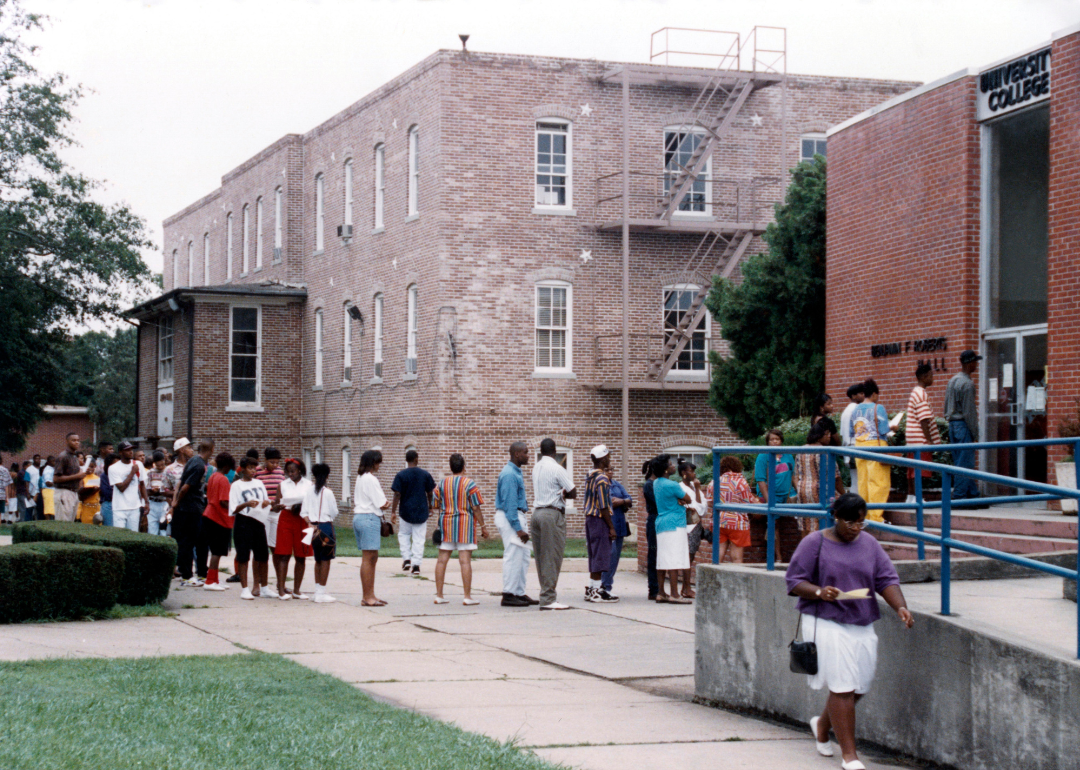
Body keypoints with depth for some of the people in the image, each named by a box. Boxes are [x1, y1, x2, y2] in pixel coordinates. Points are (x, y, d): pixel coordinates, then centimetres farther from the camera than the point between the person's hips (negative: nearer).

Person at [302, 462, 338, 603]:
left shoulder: (309, 490, 4)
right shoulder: (327, 492, -10)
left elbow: (304, 512, 1)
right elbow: (334, 513, -6)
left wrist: (311, 524, -2)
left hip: (313, 526, 6)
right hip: (326, 526, -6)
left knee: (318, 559, 16)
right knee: (326, 560, 0)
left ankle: (318, 591, 19)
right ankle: (321, 593, -2)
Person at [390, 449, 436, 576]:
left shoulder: (401, 475, -7)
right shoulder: (425, 475, -1)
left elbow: (397, 495, -10)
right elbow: (430, 493, 4)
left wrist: (393, 512, -6)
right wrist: (430, 508, 20)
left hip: (406, 512, -1)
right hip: (422, 512, 1)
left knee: (403, 534, 19)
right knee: (419, 539, 6)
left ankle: (406, 559, 7)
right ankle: (416, 565, 3)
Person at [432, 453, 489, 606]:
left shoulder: (441, 484, 5)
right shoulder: (470, 484, -6)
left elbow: (434, 506, 8)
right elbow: (476, 508, -8)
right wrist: (483, 526, -1)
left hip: (446, 524, 4)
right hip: (465, 524, -4)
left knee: (442, 559, 8)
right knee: (465, 560, -4)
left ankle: (439, 595, 10)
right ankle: (467, 596, -4)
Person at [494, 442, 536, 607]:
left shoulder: (517, 472, 16)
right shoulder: (509, 474, -17)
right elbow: (509, 503, -21)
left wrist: (522, 525, 18)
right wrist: (518, 528, -22)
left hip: (517, 516, 11)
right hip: (510, 518, -11)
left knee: (523, 556, 12)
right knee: (513, 556, -8)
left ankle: (519, 593, 17)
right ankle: (509, 595, -4)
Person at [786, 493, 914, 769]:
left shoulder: (869, 545, 10)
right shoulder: (814, 544, -3)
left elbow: (886, 580, 5)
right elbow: (794, 581, -2)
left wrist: (900, 607, -13)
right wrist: (819, 592, -21)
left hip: (863, 625, 5)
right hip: (826, 624, -5)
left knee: (859, 686, 9)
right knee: (843, 688, -10)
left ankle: (822, 726, 38)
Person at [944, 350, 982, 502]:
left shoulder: (952, 380, 13)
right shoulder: (967, 384, -15)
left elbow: (946, 406, 17)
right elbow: (968, 411, -16)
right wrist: (975, 433, -12)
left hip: (952, 424, 9)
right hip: (963, 425, -9)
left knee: (960, 461, 11)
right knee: (965, 462, -5)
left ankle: (972, 492, 18)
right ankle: (960, 495, -5)